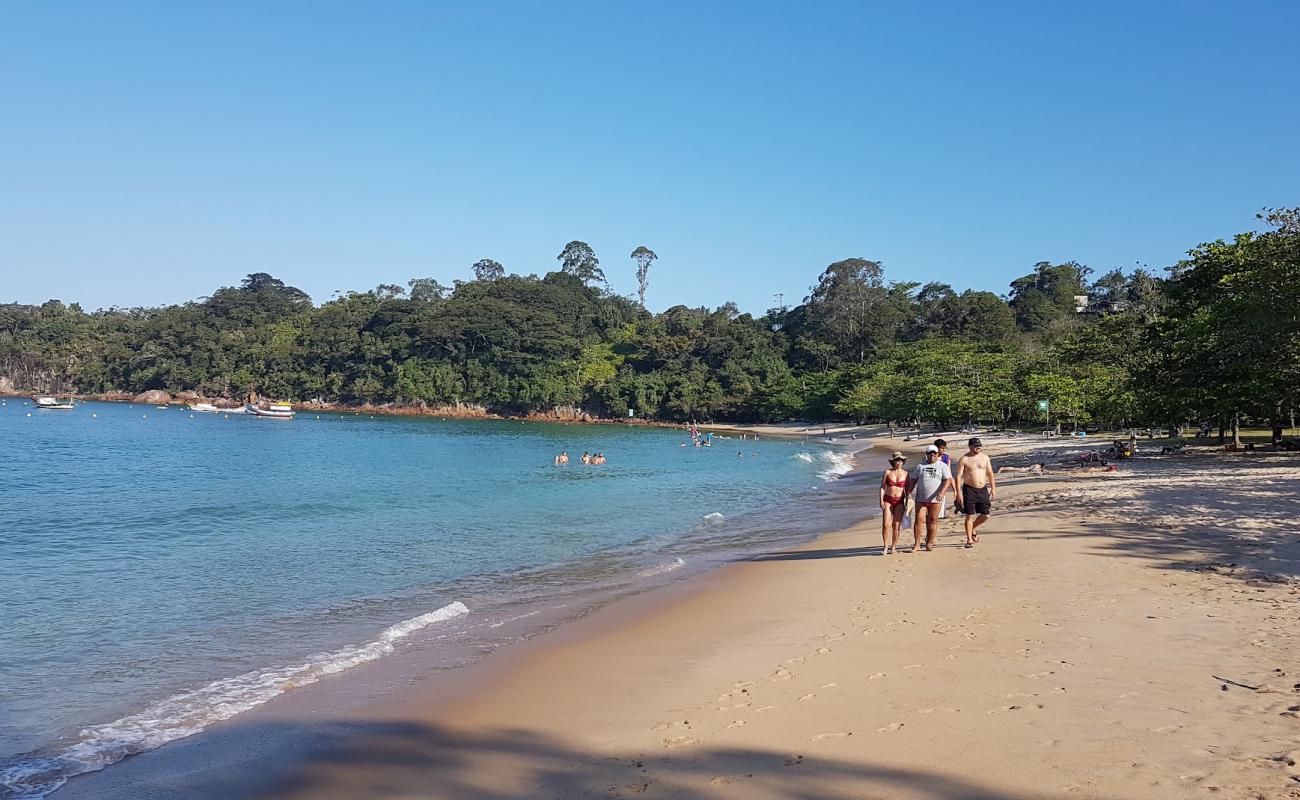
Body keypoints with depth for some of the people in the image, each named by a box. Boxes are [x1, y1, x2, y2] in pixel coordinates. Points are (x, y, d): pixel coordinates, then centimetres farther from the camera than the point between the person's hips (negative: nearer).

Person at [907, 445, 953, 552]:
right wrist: (909, 493, 4)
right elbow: (913, 480, 14)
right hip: (921, 498, 2)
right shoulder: (920, 466, 12)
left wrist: (942, 492, -21)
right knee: (918, 520, -4)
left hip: (935, 499, -2)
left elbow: (947, 480, -6)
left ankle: (929, 543, 13)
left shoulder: (943, 466, 4)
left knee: (932, 520, 3)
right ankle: (917, 543, 2)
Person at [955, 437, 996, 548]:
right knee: (970, 516, -4)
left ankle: (973, 528, 32)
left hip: (983, 489, 5)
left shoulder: (985, 457, 8)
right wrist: (959, 492, -15)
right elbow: (959, 476, -8)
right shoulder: (964, 459, -6)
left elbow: (990, 473, 14)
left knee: (985, 515, 5)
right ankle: (969, 539, 4)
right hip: (969, 490, -5)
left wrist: (993, 488, 9)